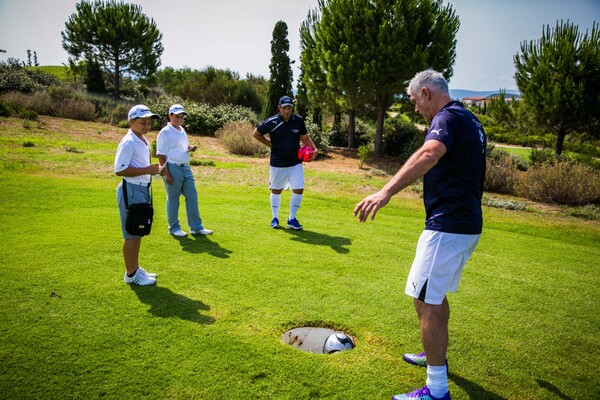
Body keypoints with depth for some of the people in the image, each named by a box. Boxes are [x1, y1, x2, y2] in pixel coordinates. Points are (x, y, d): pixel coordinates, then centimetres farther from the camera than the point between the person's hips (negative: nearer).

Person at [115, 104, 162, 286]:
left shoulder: (144, 141, 14)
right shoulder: (128, 142, -16)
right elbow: (119, 170, -22)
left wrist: (153, 169, 10)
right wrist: (146, 170, -23)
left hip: (143, 189, 10)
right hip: (132, 190, -10)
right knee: (132, 234, 0)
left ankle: (135, 269, 30)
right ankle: (131, 274, 12)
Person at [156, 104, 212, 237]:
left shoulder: (182, 130, 15)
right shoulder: (165, 133, -9)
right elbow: (161, 155, -13)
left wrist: (190, 148, 3)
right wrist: (166, 174, -19)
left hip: (185, 167, 8)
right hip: (173, 168, -8)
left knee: (192, 196, 7)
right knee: (173, 199, 3)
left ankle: (196, 227, 14)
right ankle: (174, 228, 15)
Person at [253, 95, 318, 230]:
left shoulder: (299, 120, -3)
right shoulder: (271, 122, -11)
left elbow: (305, 138, 9)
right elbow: (256, 134, 3)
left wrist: (314, 149, -8)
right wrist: (270, 144, -1)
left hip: (295, 163, 2)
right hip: (277, 164, -2)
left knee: (298, 190, -4)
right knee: (276, 190, 11)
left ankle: (292, 219, 12)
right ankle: (275, 218, 29)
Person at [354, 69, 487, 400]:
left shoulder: (447, 117, -14)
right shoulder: (471, 121, 17)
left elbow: (429, 154, -37)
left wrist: (386, 191, -48)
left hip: (447, 227, -10)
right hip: (468, 224, 10)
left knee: (426, 301, -5)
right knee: (436, 295, 23)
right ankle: (435, 356, 40)